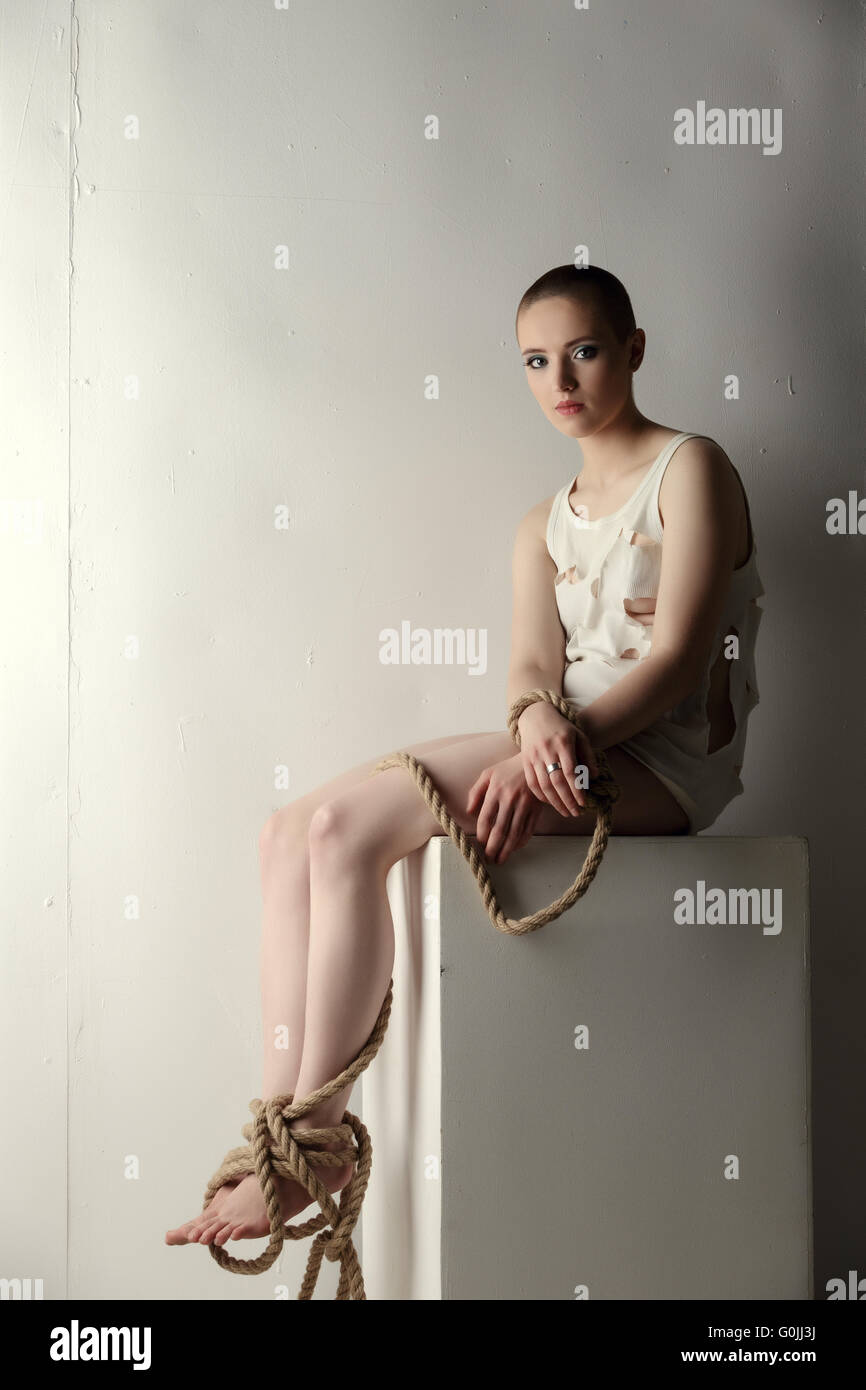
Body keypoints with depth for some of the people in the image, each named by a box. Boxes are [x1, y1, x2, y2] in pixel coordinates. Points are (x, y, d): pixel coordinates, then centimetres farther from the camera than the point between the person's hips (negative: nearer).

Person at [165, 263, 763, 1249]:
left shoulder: (691, 470, 0)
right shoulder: (542, 527, 21)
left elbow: (679, 659, -11)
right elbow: (532, 665, 4)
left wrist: (563, 746, -24)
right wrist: (537, 723, -20)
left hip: (660, 757, -7)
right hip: (563, 748, 7)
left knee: (348, 824, -24)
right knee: (291, 833, -9)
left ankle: (313, 1142, -14)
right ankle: (283, 1116, -9)